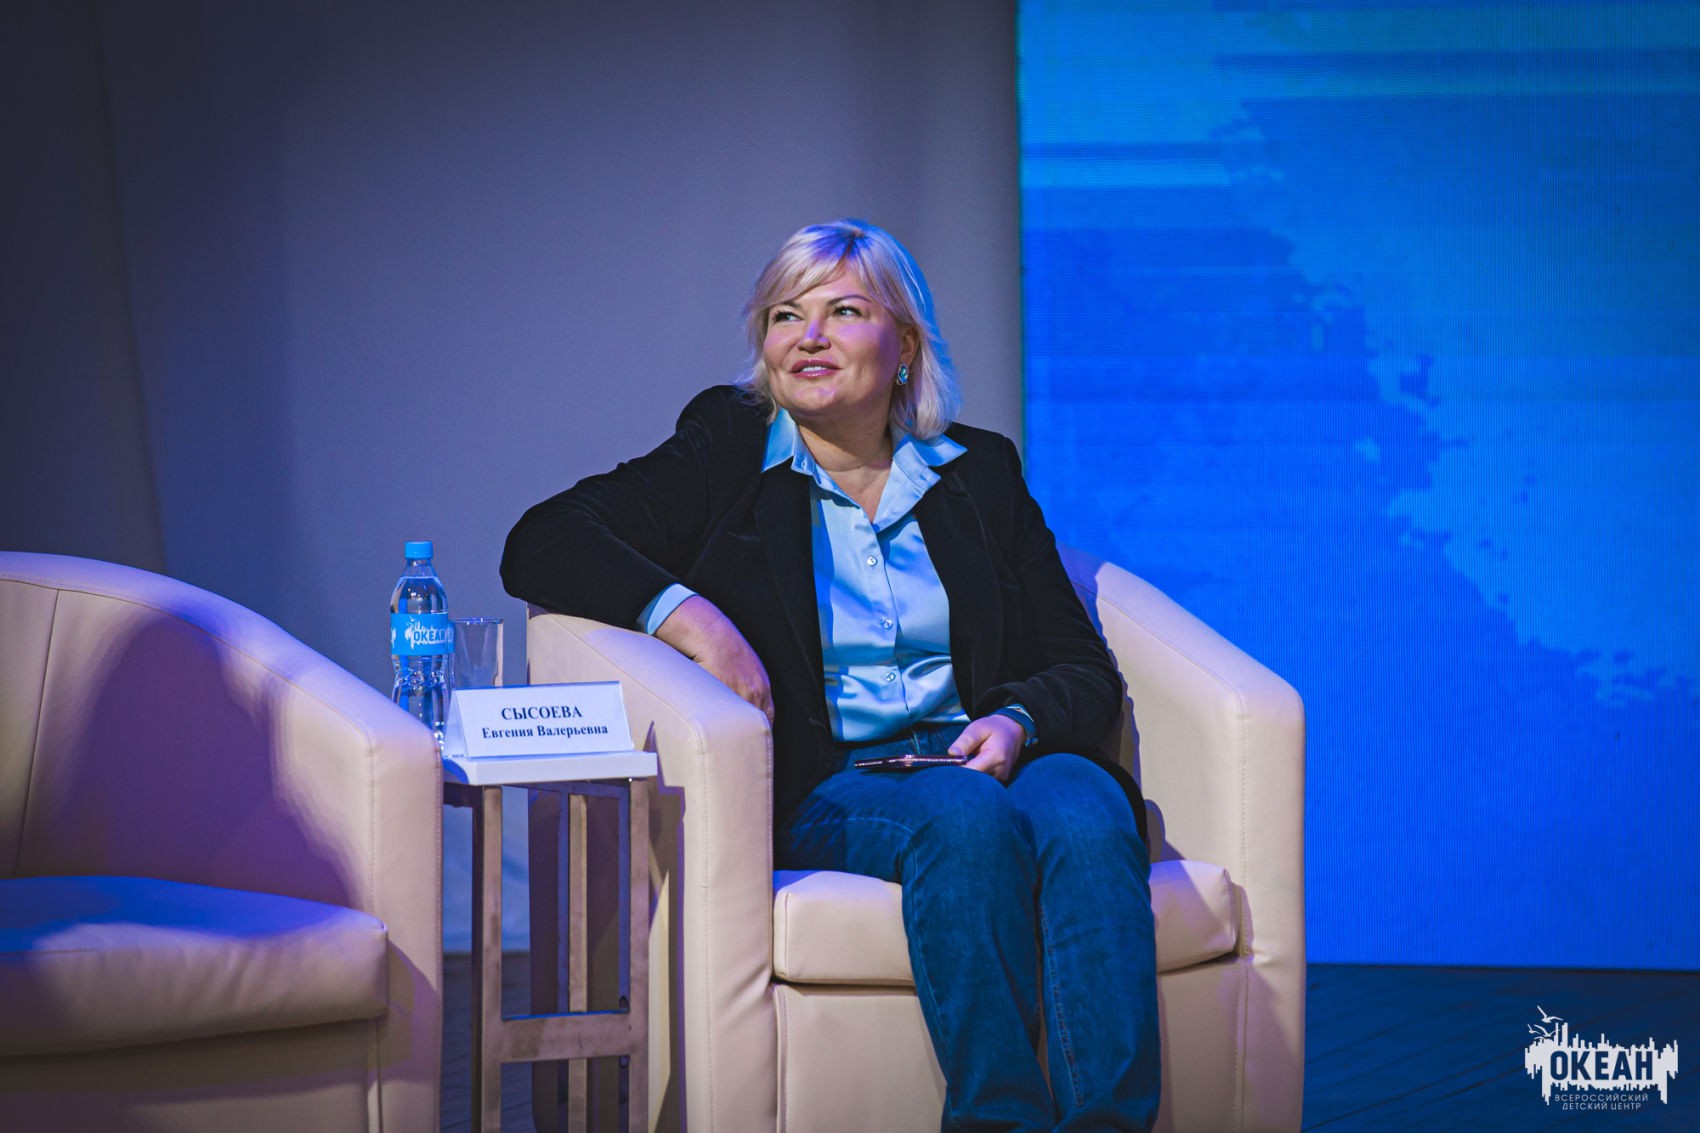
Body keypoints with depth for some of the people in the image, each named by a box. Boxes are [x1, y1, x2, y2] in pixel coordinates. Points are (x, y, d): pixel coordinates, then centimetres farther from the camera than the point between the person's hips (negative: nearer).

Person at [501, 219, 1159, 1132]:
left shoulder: (979, 473, 18)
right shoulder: (725, 456, 11)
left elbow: (1082, 668, 15)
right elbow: (538, 546, 0)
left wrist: (1017, 723, -9)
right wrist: (681, 611, -17)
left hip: (987, 761, 2)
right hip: (818, 794, -2)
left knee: (1085, 816, -33)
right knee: (968, 817, -36)